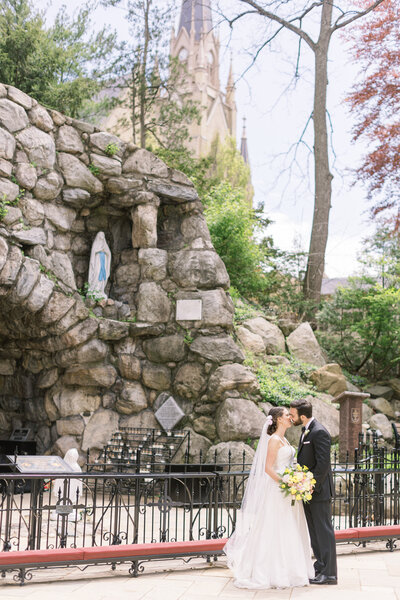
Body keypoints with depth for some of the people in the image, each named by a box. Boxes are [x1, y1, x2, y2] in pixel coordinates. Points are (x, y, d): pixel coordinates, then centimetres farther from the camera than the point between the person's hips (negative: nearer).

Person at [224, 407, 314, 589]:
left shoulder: (283, 440, 15)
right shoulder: (274, 440, -13)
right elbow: (268, 468, -18)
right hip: (276, 491, -10)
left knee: (288, 532, 12)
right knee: (275, 531, -5)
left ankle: (287, 571, 19)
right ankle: (274, 574, 1)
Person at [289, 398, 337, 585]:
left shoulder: (319, 432, -18)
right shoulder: (306, 431, 13)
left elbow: (323, 463, -22)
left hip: (319, 490, -10)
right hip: (308, 488, 10)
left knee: (324, 531, -3)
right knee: (314, 532, 14)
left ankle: (329, 573, 3)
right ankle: (320, 568, 23)